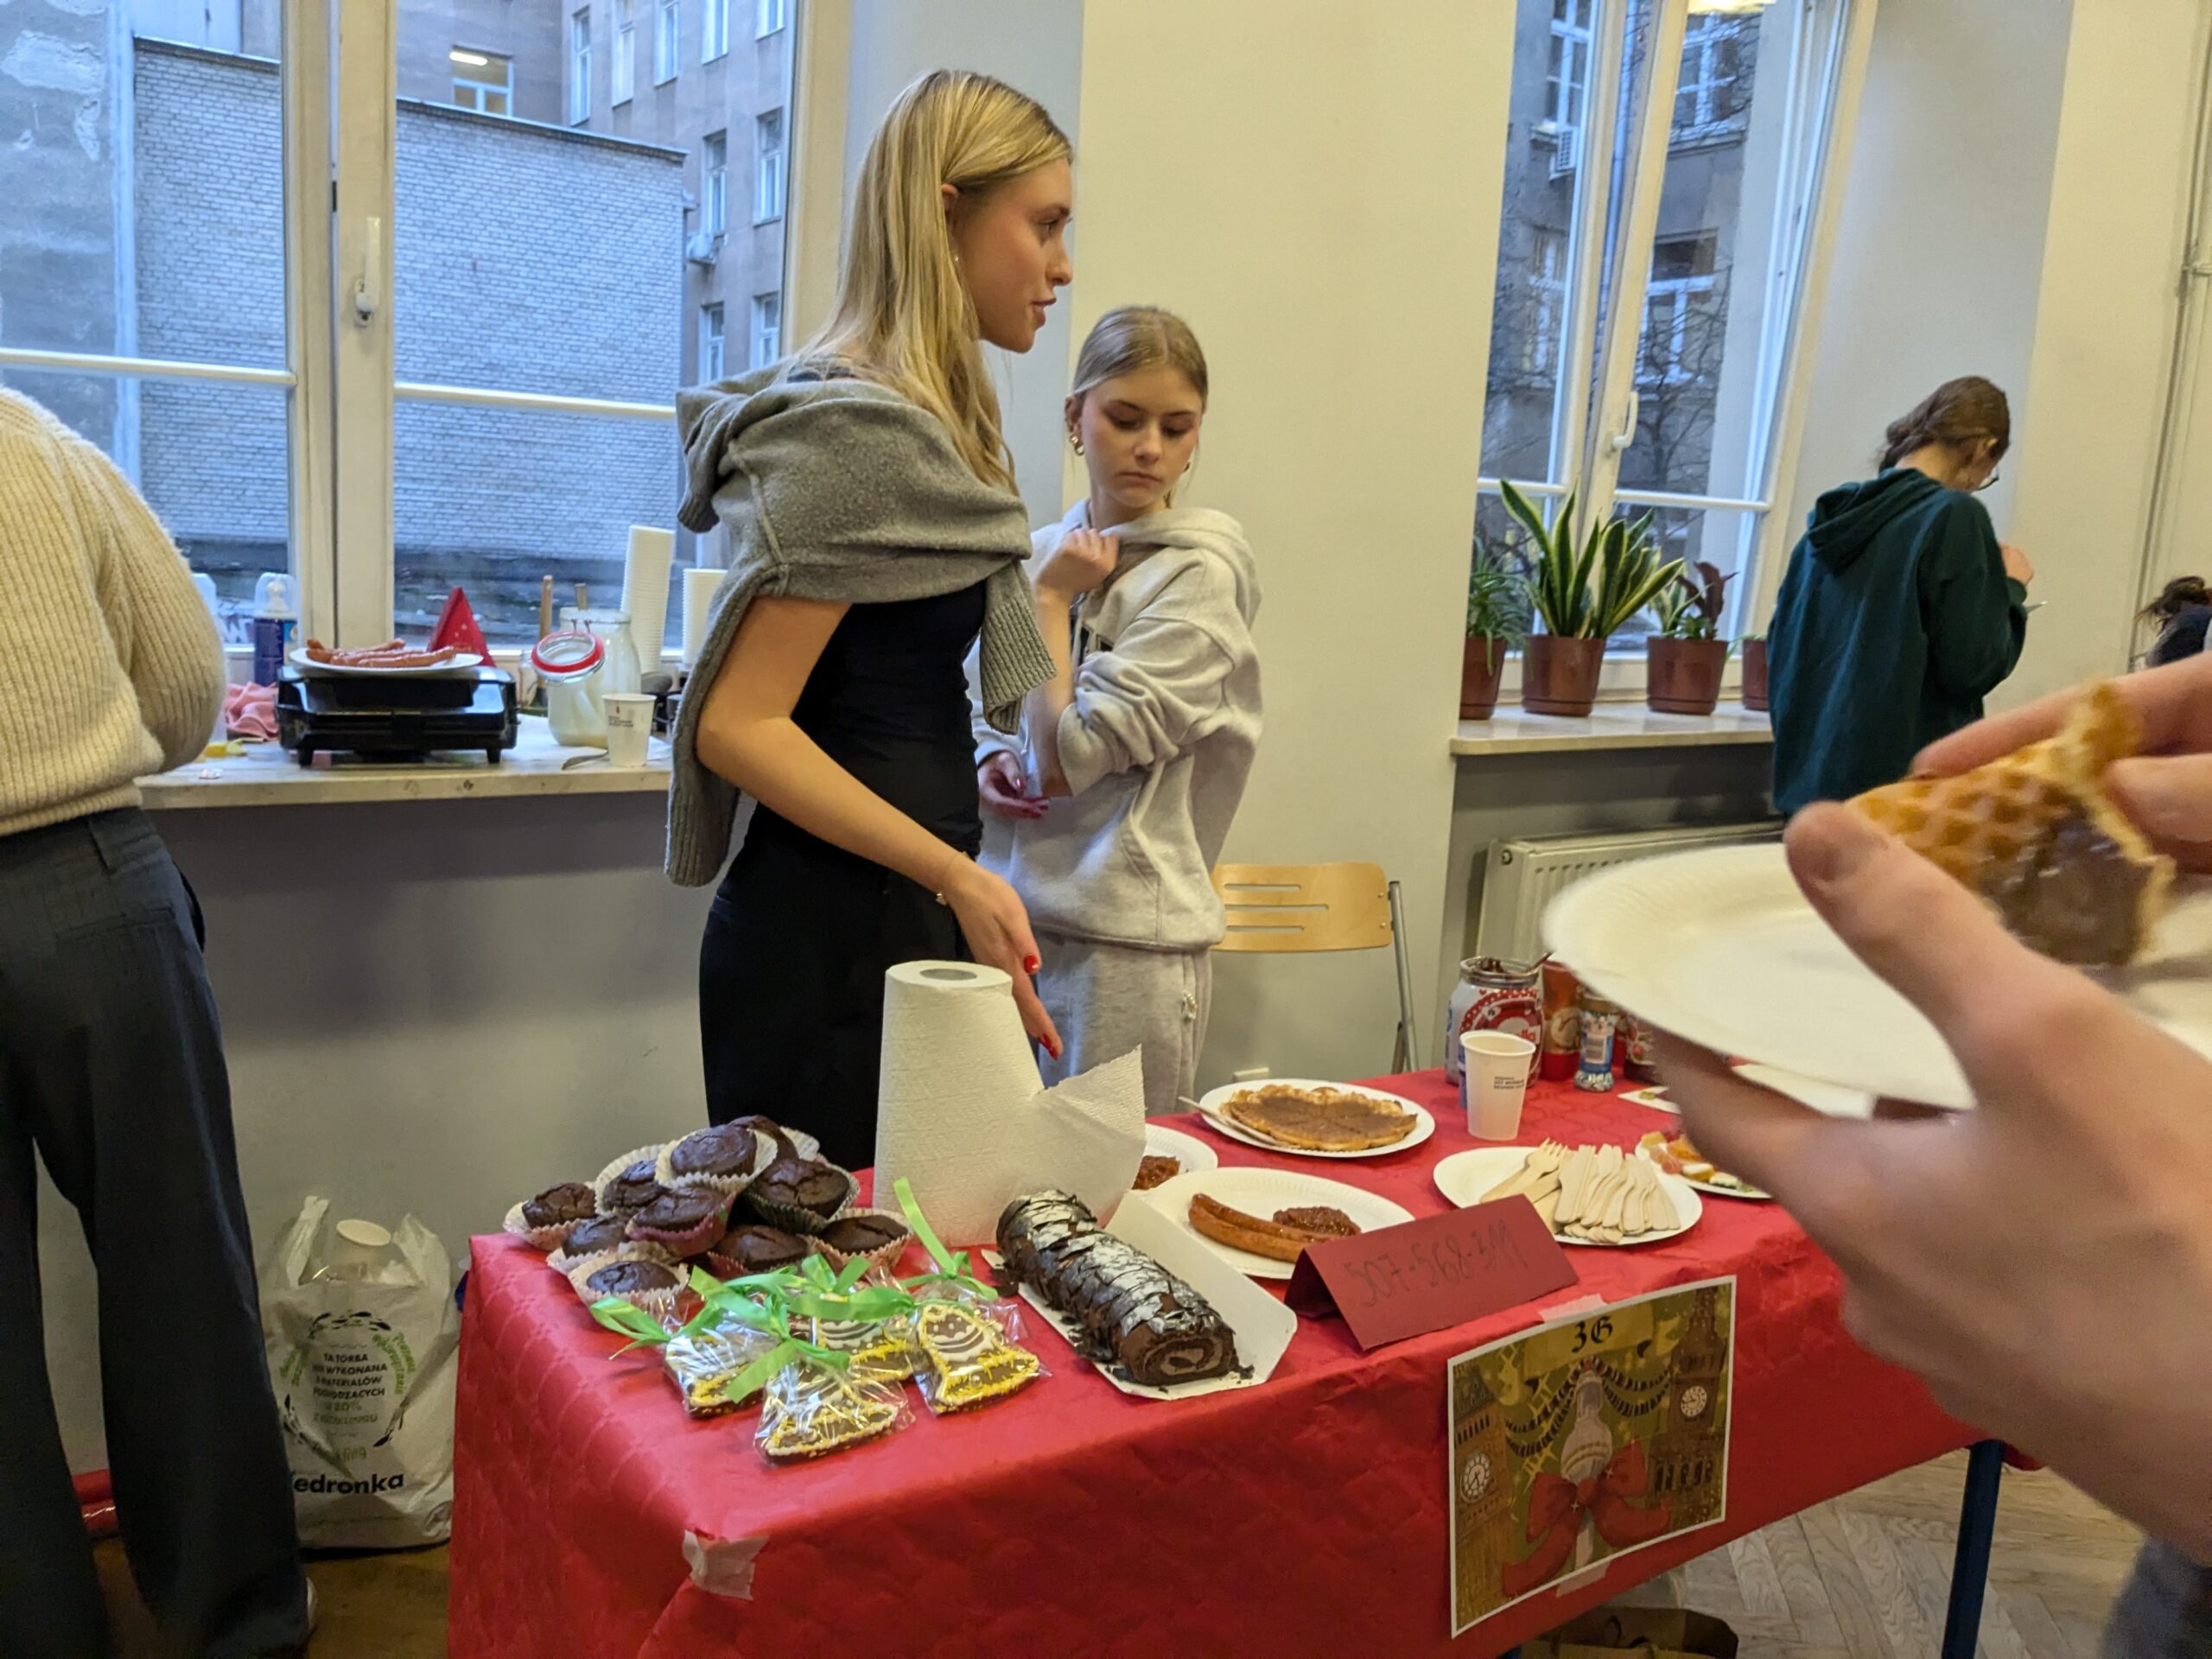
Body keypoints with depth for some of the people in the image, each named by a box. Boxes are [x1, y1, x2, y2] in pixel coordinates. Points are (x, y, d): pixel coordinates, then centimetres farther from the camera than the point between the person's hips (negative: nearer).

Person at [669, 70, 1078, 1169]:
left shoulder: (920, 426, 12)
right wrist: (957, 877, -24)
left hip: (902, 915, 9)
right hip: (834, 941, -9)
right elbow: (737, 725, -20)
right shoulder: (859, 436, -17)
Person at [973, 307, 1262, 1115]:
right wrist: (988, 759, 1)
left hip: (1125, 945, -6)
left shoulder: (1199, 573, -10)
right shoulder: (1040, 550, 8)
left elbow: (1066, 756, -16)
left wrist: (1052, 599, -8)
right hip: (1014, 914, 6)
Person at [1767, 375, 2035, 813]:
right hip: (1900, 776, -7)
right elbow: (1973, 668, -12)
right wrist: (2011, 588, 3)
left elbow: (1781, 645, 14)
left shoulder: (1836, 511, 8)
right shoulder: (1955, 516, -11)